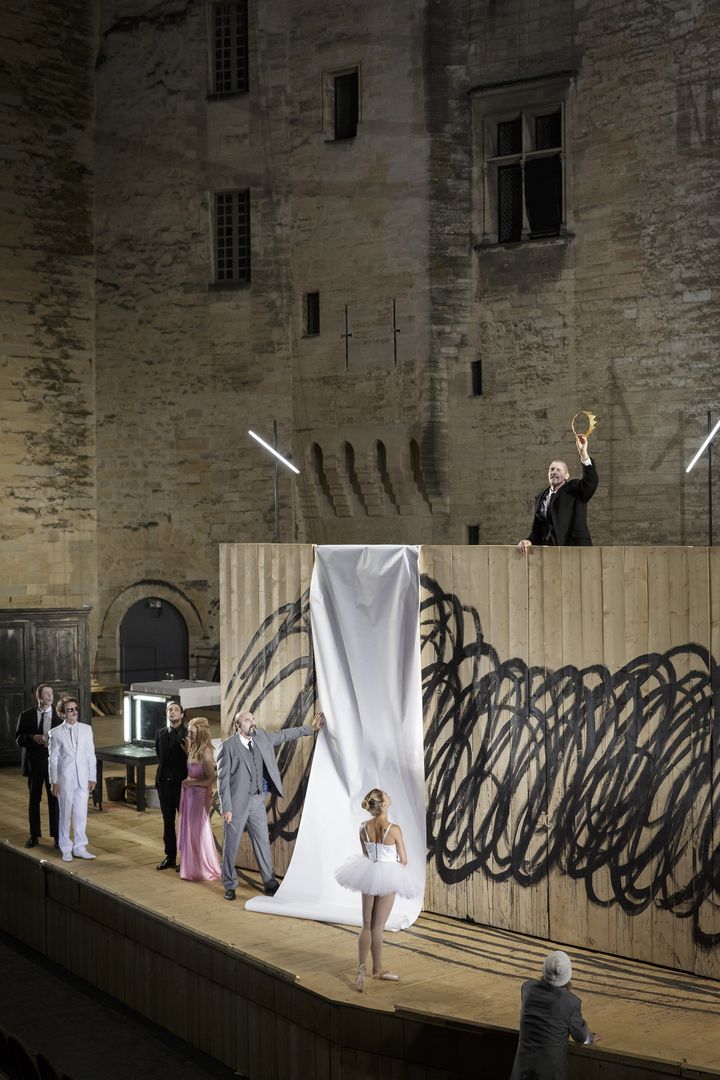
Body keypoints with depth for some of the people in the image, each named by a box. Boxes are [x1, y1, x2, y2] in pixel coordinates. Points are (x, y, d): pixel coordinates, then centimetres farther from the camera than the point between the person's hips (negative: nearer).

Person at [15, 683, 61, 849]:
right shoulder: (26, 715, 4)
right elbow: (18, 738, 1)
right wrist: (33, 737, -17)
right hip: (33, 763, 1)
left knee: (54, 799, 1)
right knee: (33, 799, 8)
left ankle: (57, 835, 9)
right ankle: (34, 835, 17)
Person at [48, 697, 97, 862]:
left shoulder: (86, 729, 4)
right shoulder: (56, 733, -3)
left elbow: (91, 754, 6)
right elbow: (53, 759, 0)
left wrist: (92, 778, 4)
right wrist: (54, 781, -3)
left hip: (83, 780, 2)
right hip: (65, 780, -2)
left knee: (81, 814, 4)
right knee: (65, 815, 5)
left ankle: (80, 848, 15)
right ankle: (66, 849, 16)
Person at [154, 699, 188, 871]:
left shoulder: (188, 734, -6)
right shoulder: (160, 733, 8)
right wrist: (164, 772, 13)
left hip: (182, 782, -5)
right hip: (164, 782, 5)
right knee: (168, 821, 9)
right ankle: (170, 857, 15)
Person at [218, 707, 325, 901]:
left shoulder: (261, 737, 4)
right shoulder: (228, 746, -12)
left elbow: (285, 734, 18)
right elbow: (223, 778, -13)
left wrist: (311, 728, 17)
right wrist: (226, 808, -16)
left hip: (257, 800, 5)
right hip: (237, 802, -5)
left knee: (263, 842, 9)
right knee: (231, 845, 6)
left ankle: (270, 884, 17)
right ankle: (230, 885, 20)